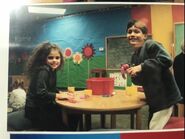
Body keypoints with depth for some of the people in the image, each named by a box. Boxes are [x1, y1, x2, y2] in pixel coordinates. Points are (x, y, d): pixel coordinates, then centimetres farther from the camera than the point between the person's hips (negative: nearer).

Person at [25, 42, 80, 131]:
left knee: (74, 115, 7)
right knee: (63, 128, -4)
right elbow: (40, 93, -31)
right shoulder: (43, 71, -22)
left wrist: (61, 93, -1)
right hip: (36, 110, -8)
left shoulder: (52, 70, 5)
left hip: (45, 106, 8)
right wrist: (58, 96, -20)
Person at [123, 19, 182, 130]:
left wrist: (142, 66, -28)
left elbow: (167, 60, -30)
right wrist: (131, 74, -7)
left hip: (165, 98, -9)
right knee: (151, 129, 22)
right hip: (153, 100, 9)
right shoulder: (135, 56, 10)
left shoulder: (151, 45, -13)